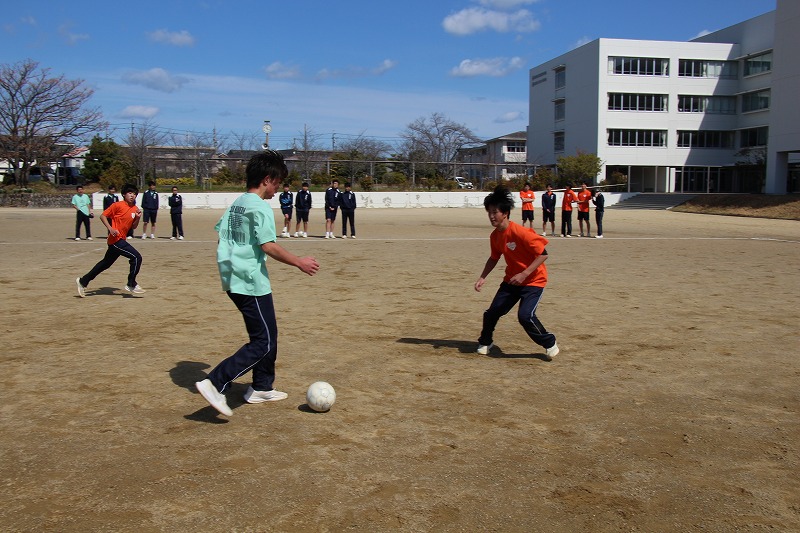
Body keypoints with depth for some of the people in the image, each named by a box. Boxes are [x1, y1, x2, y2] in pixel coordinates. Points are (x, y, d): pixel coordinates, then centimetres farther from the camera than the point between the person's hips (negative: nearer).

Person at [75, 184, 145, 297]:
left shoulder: (135, 209, 10)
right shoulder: (117, 205, -10)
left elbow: (134, 227, 16)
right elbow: (103, 216, -8)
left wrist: (138, 218, -3)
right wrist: (110, 229, -19)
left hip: (121, 240, 8)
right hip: (116, 239, -8)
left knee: (106, 263, 17)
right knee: (136, 257, -16)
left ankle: (83, 281, 29)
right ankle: (131, 285, -6)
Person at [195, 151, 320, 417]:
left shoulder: (236, 204, 13)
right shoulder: (260, 207, -14)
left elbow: (222, 237, 15)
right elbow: (269, 246, -20)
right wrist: (299, 262, -12)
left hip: (233, 281, 10)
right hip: (253, 283, -10)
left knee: (267, 334, 19)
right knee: (263, 343, -5)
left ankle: (261, 388, 27)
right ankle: (215, 383, -13)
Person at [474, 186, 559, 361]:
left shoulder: (520, 233, -26)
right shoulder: (495, 236, -2)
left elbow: (543, 254, -24)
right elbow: (494, 258, 15)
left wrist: (524, 274, -28)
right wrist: (482, 277, 4)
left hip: (534, 280, -7)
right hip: (512, 279, 7)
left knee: (525, 316, -21)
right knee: (492, 312, 4)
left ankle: (550, 344, 3)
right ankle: (485, 342, 31)